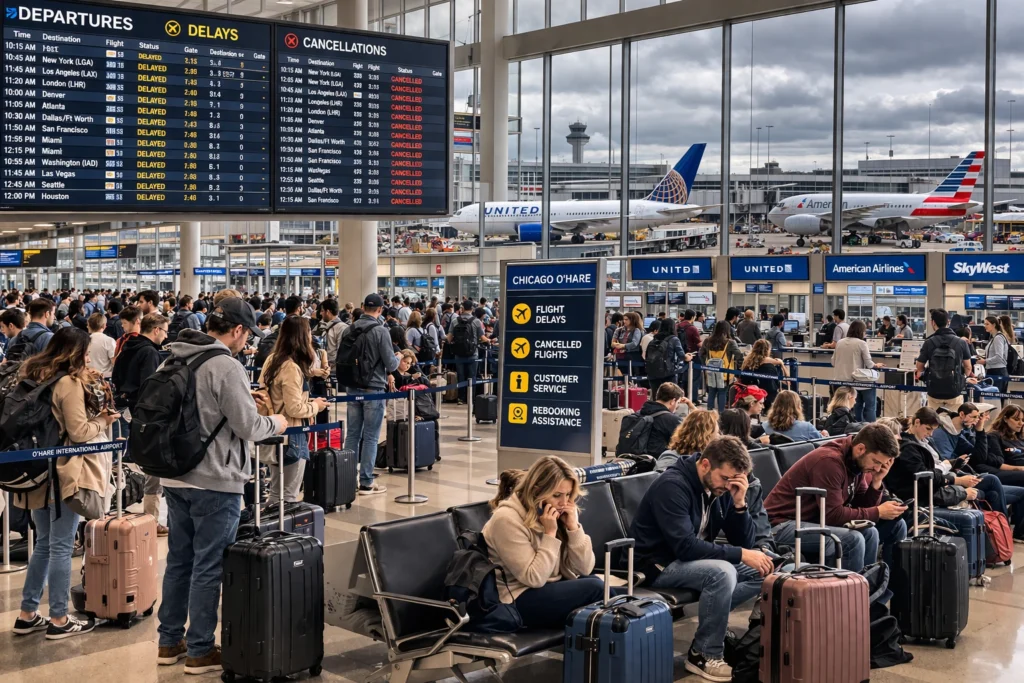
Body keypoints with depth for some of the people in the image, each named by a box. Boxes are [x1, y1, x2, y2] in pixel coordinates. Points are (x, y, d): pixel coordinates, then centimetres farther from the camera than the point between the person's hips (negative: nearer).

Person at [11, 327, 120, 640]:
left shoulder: (34, 377, 11)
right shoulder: (69, 383, -14)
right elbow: (79, 432, -16)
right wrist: (102, 421, 2)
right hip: (66, 473, -8)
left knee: (44, 544, 16)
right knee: (61, 546, -1)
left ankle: (27, 614, 19)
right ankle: (59, 620, 6)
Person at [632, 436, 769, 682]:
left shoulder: (719, 488, 0)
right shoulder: (673, 485, -22)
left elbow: (744, 543, 1)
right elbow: (685, 546, -31)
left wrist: (739, 502, -16)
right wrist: (741, 555, -30)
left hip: (695, 559, 8)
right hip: (659, 564, -8)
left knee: (765, 571, -5)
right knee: (722, 573, -33)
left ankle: (711, 617, -12)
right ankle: (703, 654, -17)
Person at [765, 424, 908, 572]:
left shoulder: (857, 461, 4)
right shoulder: (830, 461, -23)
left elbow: (862, 507, 6)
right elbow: (833, 515, -22)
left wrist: (877, 482, -9)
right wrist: (878, 512, -15)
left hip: (816, 520, 9)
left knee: (870, 533, -7)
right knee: (853, 539, -26)